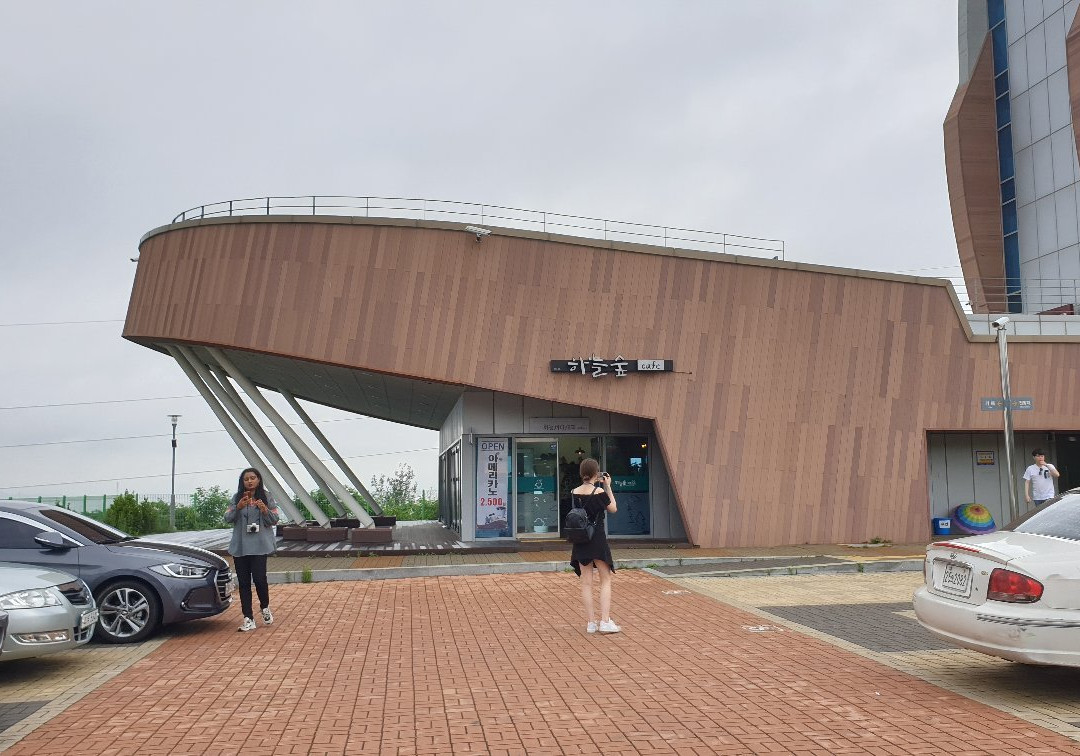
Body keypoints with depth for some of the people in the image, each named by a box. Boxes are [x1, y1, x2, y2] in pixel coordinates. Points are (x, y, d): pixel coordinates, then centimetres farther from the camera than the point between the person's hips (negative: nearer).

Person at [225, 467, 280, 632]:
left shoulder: (266, 497, 4)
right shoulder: (237, 498, 8)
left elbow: (275, 520, 4)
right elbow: (227, 518, 0)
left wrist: (265, 510, -16)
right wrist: (238, 507, -18)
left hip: (259, 546, -2)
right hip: (240, 547, 2)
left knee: (259, 578, -12)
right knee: (244, 583, 3)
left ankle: (265, 608, 15)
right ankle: (248, 619, 8)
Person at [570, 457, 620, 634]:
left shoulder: (574, 492, -1)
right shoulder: (599, 492, -14)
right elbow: (613, 509, 0)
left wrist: (596, 485, 15)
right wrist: (608, 487, 4)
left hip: (581, 540, 4)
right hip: (597, 539, -4)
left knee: (586, 582, 9)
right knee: (605, 580, 7)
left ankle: (590, 622, 11)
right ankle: (605, 621, 1)